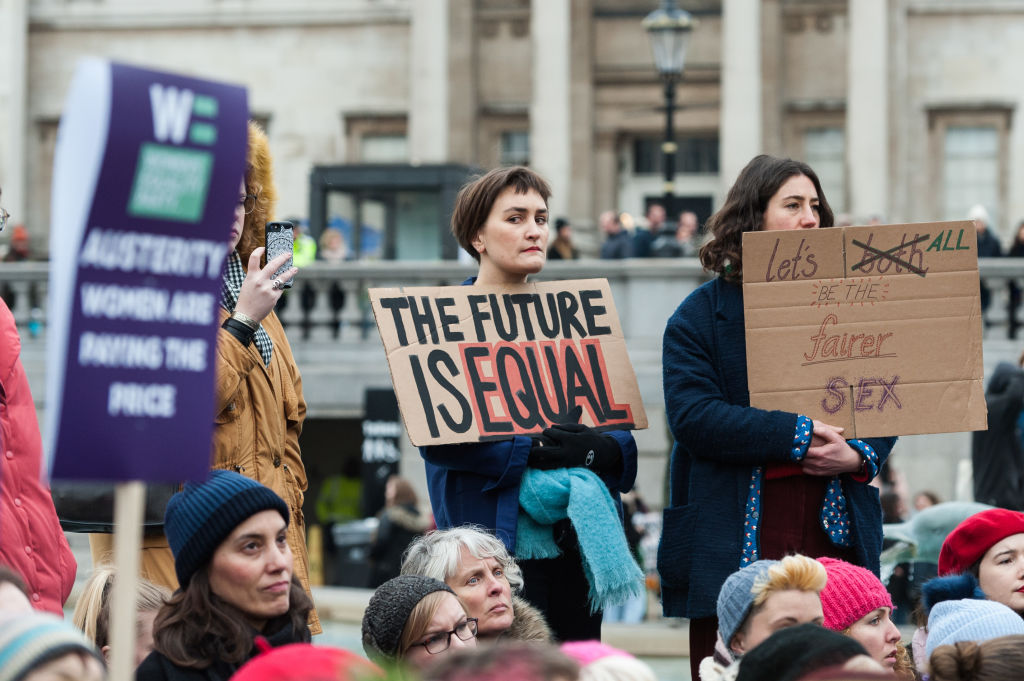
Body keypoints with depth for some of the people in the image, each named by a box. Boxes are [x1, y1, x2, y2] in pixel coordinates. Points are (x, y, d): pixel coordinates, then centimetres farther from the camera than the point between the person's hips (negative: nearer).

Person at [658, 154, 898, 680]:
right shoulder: (703, 313, 2)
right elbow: (692, 415, -11)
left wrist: (860, 456, -10)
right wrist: (797, 435, -16)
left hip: (836, 534, 3)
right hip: (738, 541, -3)